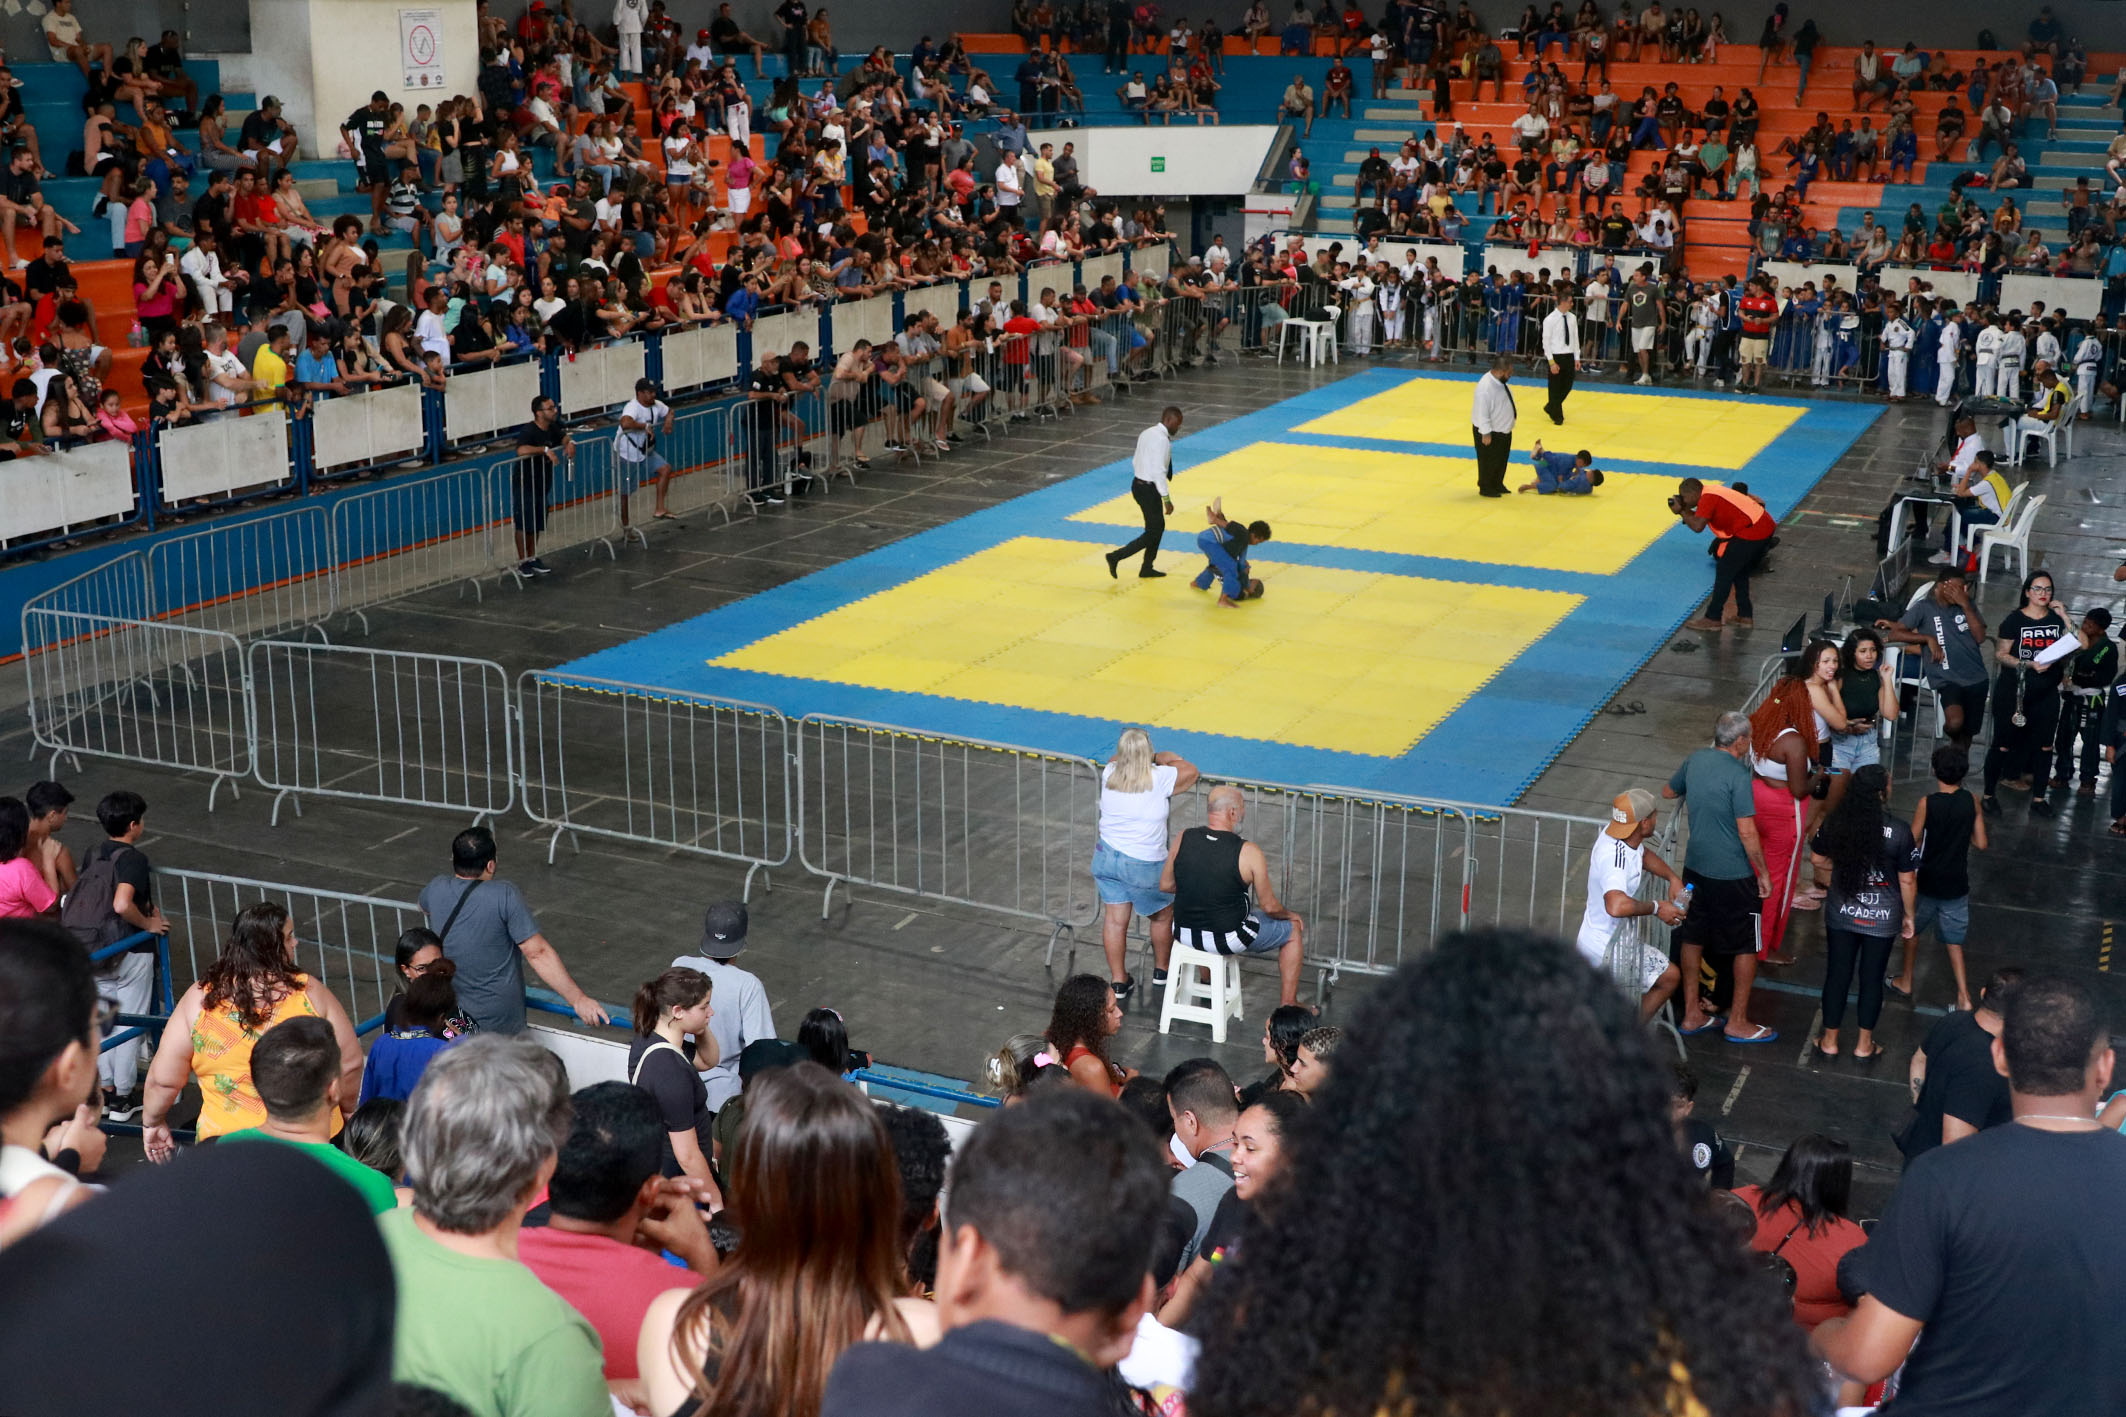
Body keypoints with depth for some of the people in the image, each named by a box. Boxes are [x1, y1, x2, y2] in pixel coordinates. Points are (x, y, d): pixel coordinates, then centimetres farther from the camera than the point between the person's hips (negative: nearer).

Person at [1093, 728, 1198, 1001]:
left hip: (1107, 856, 4)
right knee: (1162, 916, 19)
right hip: (1144, 865, -4)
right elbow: (1190, 770, -1)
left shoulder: (1109, 774, -4)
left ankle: (1118, 982, 16)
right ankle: (1161, 972, 35)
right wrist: (1160, 759, 11)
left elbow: (1116, 760, 20)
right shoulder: (1158, 779, -17)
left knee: (1114, 920, 10)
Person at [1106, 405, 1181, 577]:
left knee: (1158, 526, 22)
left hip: (1138, 484, 10)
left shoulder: (1147, 433, 9)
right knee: (1153, 533, 0)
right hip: (1149, 490, -10)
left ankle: (1147, 568, 31)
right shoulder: (1162, 440, -21)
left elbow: (1135, 461, 15)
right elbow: (1158, 471, -24)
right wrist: (1167, 499, -20)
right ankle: (1116, 557, -3)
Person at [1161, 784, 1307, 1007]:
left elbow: (1165, 885, 4)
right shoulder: (1248, 852, -19)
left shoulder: (1183, 839, -9)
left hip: (1184, 933, 5)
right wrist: (1290, 914, 12)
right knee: (1294, 929, 18)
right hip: (1228, 939, -5)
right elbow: (1269, 907, -10)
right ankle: (1288, 1005, 25)